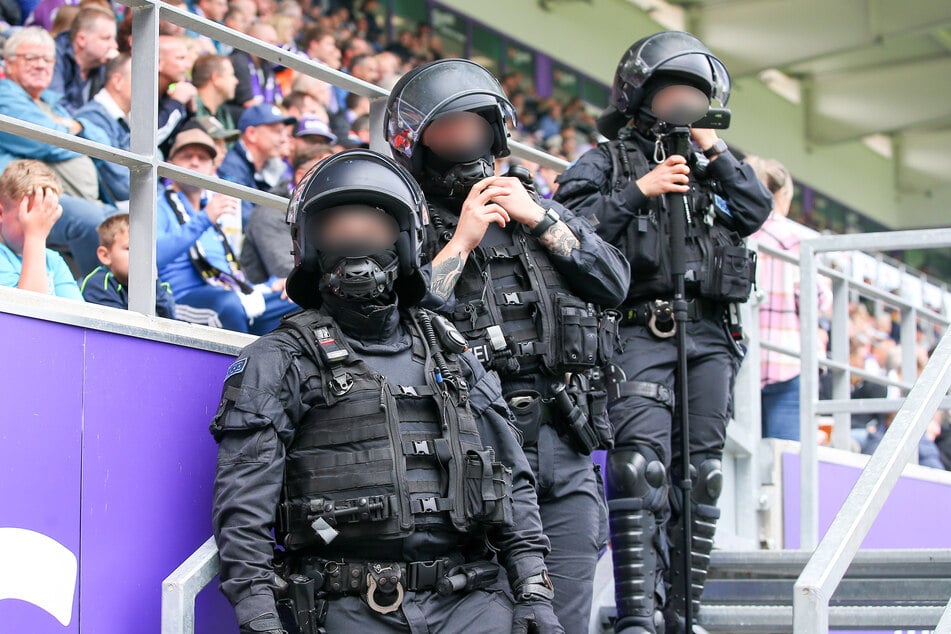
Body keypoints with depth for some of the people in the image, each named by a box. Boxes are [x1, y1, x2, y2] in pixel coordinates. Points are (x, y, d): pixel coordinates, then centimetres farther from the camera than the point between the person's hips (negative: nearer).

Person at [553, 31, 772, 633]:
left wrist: (714, 151, 6)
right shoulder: (607, 160, 11)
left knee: (698, 474, 5)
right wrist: (638, 192, -9)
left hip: (709, 336, 5)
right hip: (642, 330, -5)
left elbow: (757, 210, 10)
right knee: (642, 466, -18)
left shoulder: (709, 167, 25)